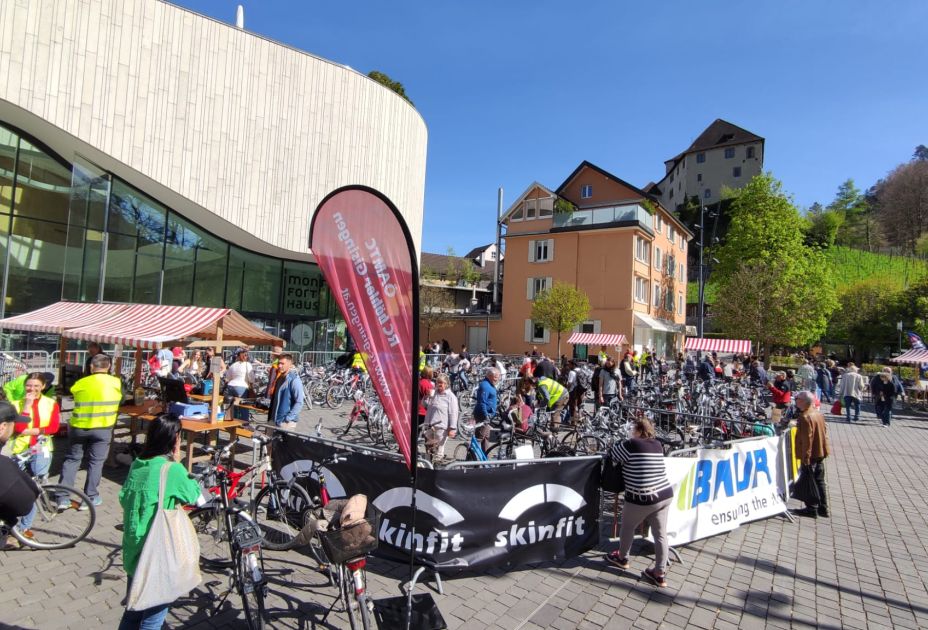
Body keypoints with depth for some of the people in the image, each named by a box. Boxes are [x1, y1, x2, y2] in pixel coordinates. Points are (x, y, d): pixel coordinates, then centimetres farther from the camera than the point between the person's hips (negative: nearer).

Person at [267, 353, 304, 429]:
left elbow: (299, 403, -18)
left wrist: (288, 419, -19)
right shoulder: (280, 378, 11)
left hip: (286, 423, -8)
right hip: (274, 420, 8)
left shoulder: (294, 380, -15)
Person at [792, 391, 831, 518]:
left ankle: (812, 509, 9)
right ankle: (823, 508, 23)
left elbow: (807, 439, -23)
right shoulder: (819, 414, 7)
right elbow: (824, 432, 15)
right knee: (820, 481, 16)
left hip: (810, 455, -9)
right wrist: (824, 448, 23)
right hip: (821, 453, 9)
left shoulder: (805, 417, -22)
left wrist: (805, 457, -19)